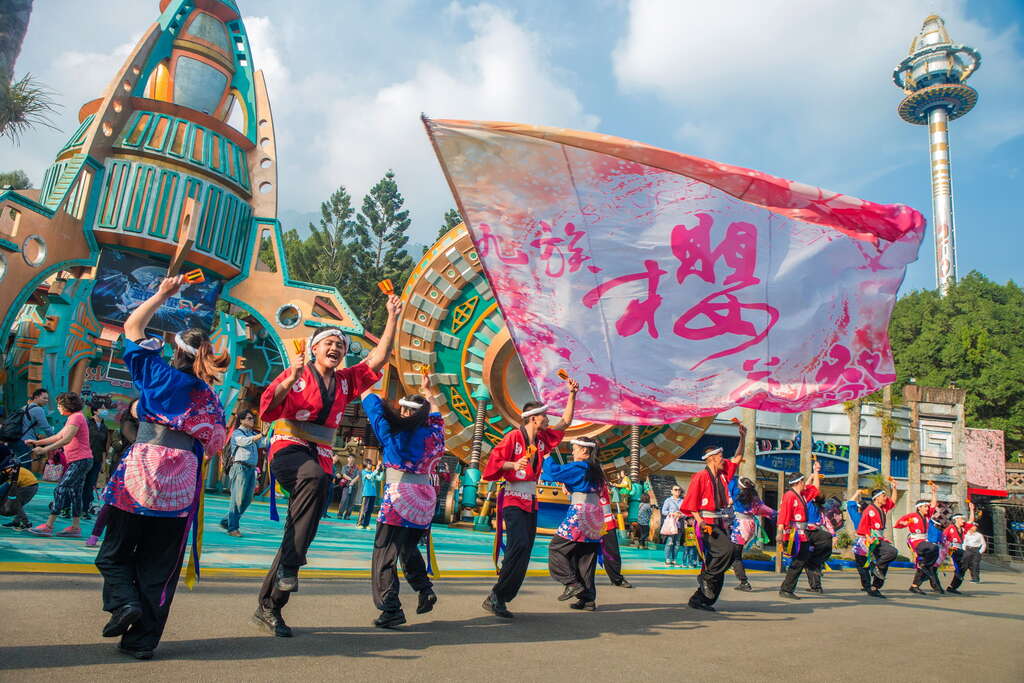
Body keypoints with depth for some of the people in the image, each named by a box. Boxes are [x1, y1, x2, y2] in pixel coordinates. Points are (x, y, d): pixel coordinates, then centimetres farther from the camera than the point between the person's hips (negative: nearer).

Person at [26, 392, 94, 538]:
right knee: (74, 492, 9)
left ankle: (48, 526, -11)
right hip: (79, 461, 10)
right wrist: (37, 442, 18)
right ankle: (75, 527, 11)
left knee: (60, 490, -12)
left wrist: (44, 450, -21)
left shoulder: (77, 416, -12)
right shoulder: (72, 418, 22)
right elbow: (58, 437, 23)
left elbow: (66, 440, -21)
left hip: (80, 460, -10)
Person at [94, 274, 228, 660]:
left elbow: (132, 327, 9)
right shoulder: (211, 397, 10)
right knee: (159, 566, 10)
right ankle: (142, 641, 12)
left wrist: (163, 295, 13)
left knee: (114, 554, 14)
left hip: (140, 475, -3)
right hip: (182, 483, 3)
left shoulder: (160, 375, 1)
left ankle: (125, 602, -10)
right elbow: (213, 445, 12)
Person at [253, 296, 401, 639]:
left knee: (301, 534, 3)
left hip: (320, 459, 5)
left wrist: (393, 318, 2)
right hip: (289, 450, -5)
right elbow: (267, 411, -7)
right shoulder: (296, 375, 1)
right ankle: (289, 564, -35)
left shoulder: (345, 380, 14)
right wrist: (289, 380, -20)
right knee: (314, 477, -40)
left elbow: (378, 358, 8)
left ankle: (268, 607, 15)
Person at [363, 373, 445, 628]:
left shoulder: (394, 433, -4)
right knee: (409, 548, 23)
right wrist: (427, 392, 44)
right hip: (426, 498, 6)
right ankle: (425, 589, 9)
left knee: (384, 554, 0)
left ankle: (391, 609, -4)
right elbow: (436, 414, 29)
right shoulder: (434, 434, 7)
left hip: (399, 497, -6)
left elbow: (373, 405, 6)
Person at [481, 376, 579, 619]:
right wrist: (513, 465, -28)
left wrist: (572, 394, 13)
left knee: (524, 552, 3)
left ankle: (500, 599, 8)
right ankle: (496, 596, -14)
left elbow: (565, 422, 19)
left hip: (531, 501, 8)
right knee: (519, 545, -22)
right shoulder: (513, 437, -10)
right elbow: (493, 463, -11)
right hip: (513, 499, -8)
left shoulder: (542, 439, 12)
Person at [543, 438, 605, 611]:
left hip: (580, 512, -8)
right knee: (586, 557, 9)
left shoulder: (578, 467, -8)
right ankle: (588, 599, 8)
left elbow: (554, 472, -11)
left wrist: (547, 457, 4)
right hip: (595, 514, 8)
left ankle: (572, 584, -7)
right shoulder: (596, 469, 17)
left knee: (557, 547, 2)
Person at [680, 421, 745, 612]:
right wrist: (700, 521, -20)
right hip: (706, 523, -8)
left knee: (715, 561, 7)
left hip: (720, 523, 8)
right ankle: (705, 577, -9)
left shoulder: (722, 474, 14)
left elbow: (737, 458, 23)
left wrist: (743, 438, 15)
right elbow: (691, 502, -9)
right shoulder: (701, 476, -7)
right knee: (726, 549, -27)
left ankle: (699, 599, 14)